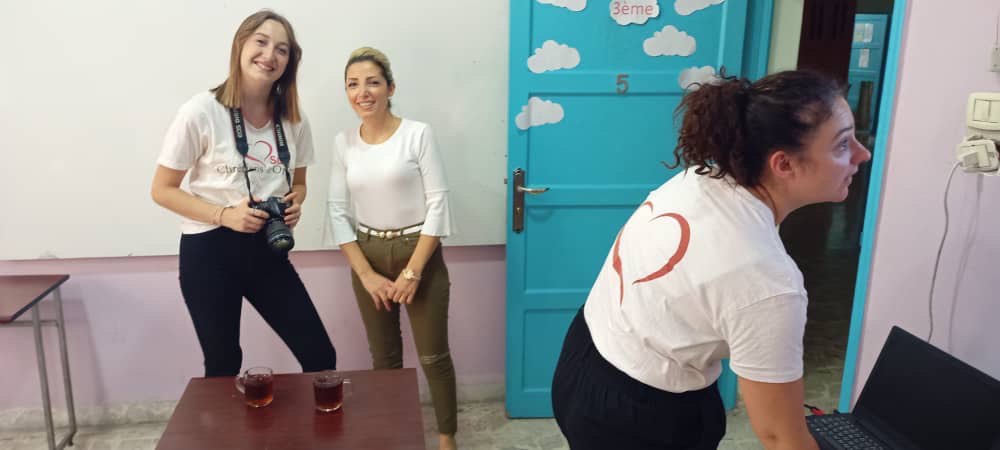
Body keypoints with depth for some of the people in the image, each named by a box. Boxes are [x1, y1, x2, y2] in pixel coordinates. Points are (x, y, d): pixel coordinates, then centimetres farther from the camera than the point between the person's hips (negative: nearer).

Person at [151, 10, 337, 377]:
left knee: (320, 354, 3)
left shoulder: (293, 119, 1)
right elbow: (163, 190, -7)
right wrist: (224, 215, -21)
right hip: (209, 250, -4)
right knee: (223, 364, 10)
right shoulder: (201, 111, -12)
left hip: (267, 250, 4)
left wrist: (294, 204, -8)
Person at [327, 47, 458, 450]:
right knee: (383, 356, 15)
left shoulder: (417, 134, -11)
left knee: (433, 356, 4)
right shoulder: (343, 143, 0)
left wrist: (413, 271, -15)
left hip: (419, 253, -3)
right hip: (368, 256, 4)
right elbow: (339, 212, 1)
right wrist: (366, 274, -7)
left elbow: (437, 204, -12)